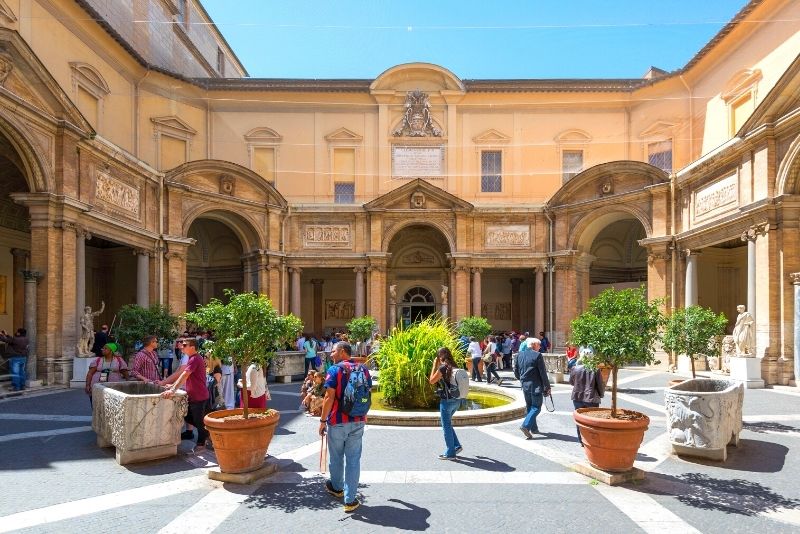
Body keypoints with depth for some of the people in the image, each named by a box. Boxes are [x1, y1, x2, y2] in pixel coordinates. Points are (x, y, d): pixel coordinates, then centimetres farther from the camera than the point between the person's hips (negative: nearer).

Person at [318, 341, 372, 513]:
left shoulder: (334, 370, -11)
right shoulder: (364, 370, 4)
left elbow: (329, 398, -16)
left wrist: (322, 420, -8)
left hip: (337, 421, -3)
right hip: (358, 422, 3)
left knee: (336, 457, 17)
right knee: (353, 459, 7)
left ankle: (336, 488, 38)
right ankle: (350, 500, 7)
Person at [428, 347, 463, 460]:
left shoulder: (443, 368, -17)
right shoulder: (454, 367, 5)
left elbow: (431, 381, -7)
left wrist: (435, 365, -4)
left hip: (447, 400, -8)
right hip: (456, 400, 8)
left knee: (446, 426, 5)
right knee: (447, 424, 24)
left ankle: (450, 453, 12)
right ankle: (457, 446, 23)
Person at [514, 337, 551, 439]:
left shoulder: (520, 354, 7)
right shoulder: (537, 355, -12)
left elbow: (516, 371, 10)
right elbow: (543, 372, -12)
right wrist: (547, 386, -5)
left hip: (525, 385, 7)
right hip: (536, 386, -6)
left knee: (529, 407, 17)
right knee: (536, 407, -1)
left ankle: (534, 428, 23)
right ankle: (526, 426, -16)